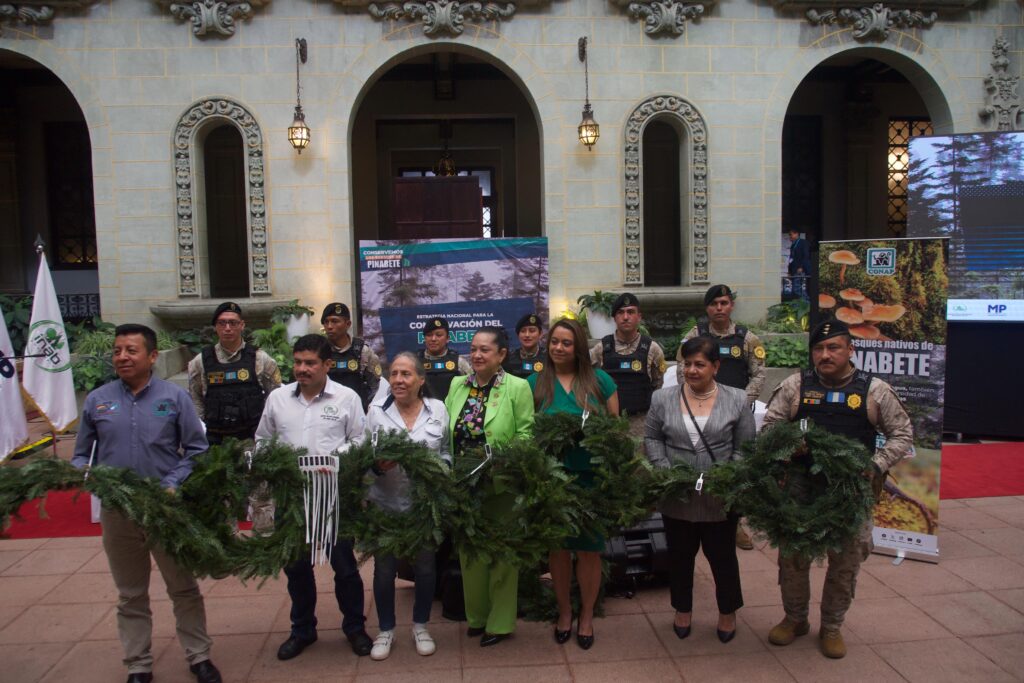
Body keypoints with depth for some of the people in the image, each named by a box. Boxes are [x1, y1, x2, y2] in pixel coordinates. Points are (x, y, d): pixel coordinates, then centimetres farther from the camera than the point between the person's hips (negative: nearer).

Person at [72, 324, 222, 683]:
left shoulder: (174, 396, -4)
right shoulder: (96, 400, 2)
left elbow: (196, 450, -2)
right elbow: (81, 455, 8)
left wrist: (172, 484, -15)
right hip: (117, 512, 2)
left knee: (184, 588, 11)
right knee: (131, 595, 16)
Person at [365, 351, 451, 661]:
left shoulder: (438, 409, -2)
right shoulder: (376, 409, -4)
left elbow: (447, 452, 5)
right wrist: (377, 464, -23)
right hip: (385, 504, 0)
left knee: (425, 567, 12)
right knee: (384, 569, 10)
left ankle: (420, 626, 34)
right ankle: (386, 629, 31)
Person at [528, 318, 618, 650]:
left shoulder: (599, 379, 0)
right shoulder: (535, 382, 1)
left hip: (593, 475, 0)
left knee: (589, 548, 7)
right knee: (558, 546, 11)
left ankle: (586, 615, 27)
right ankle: (564, 610, 32)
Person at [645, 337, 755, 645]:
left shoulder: (737, 400, -4)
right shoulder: (663, 398, -2)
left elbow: (745, 447, -1)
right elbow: (652, 439, 4)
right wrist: (665, 470, -9)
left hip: (721, 498, -1)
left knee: (722, 555, 15)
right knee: (680, 555, 17)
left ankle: (727, 612, 38)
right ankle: (683, 609, 39)